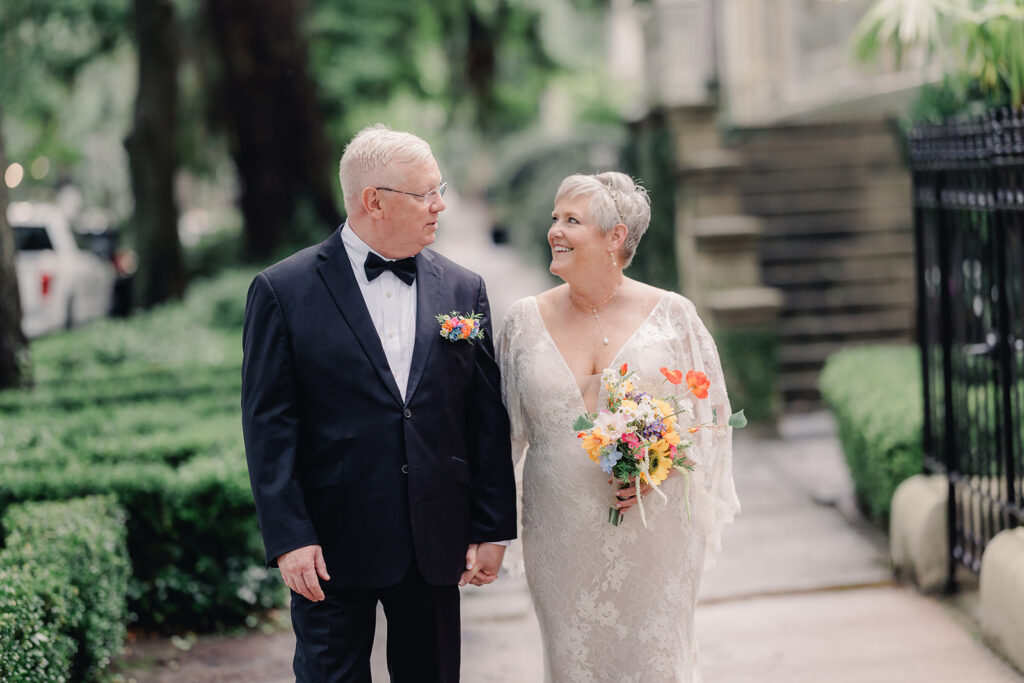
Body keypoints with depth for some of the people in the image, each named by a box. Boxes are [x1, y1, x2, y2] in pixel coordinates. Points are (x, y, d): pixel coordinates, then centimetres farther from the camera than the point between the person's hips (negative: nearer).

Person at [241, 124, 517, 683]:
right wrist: (288, 537, -12)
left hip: (437, 550, 3)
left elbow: (487, 420, 7)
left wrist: (492, 529, 4)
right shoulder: (283, 291, -4)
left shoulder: (463, 291, 6)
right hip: (332, 549, -3)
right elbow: (269, 426, -6)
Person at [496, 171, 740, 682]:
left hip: (654, 531, -2)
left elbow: (707, 412, 3)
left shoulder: (671, 315, -2)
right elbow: (504, 426, 11)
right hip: (562, 538, 2)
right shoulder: (525, 320, 3)